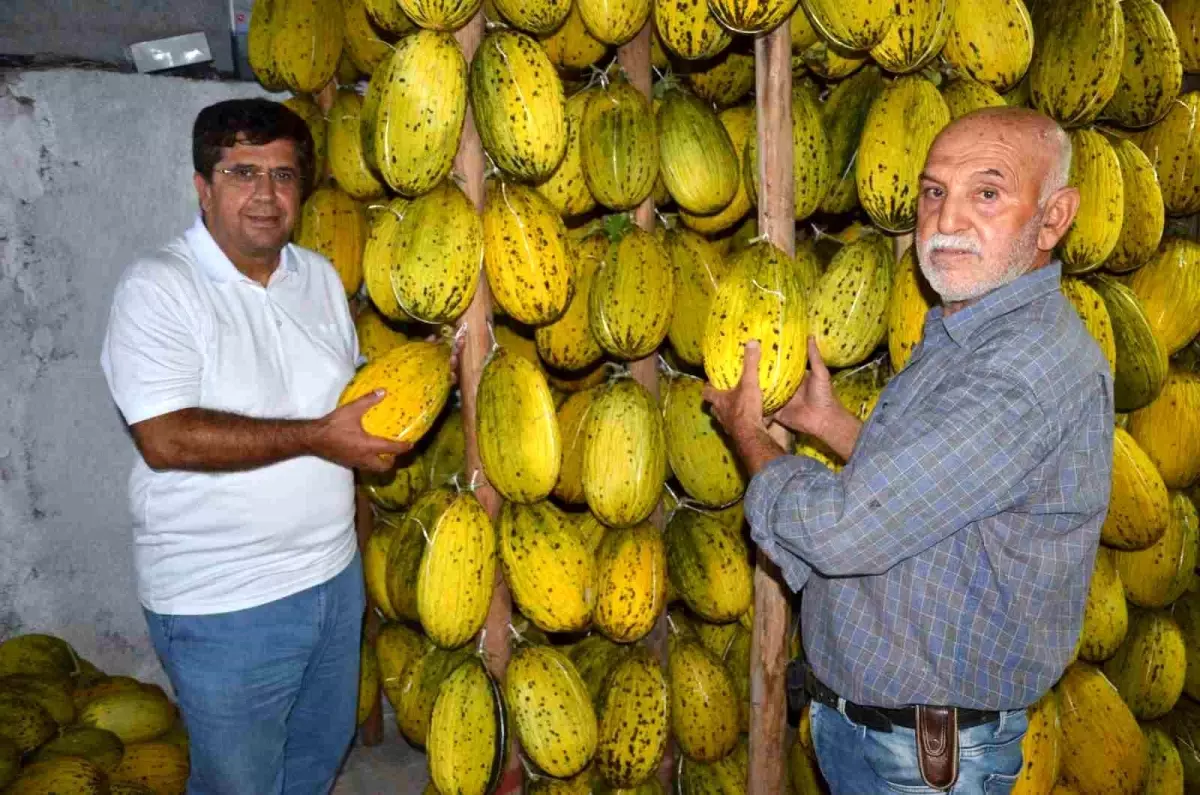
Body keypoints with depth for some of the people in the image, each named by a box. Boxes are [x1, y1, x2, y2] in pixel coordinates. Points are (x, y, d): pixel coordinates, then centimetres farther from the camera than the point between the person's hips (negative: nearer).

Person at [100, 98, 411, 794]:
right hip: (224, 604, -6)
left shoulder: (319, 276, 7)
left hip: (332, 574, 7)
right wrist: (317, 437, -24)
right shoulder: (158, 289, -14)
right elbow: (166, 439, -24)